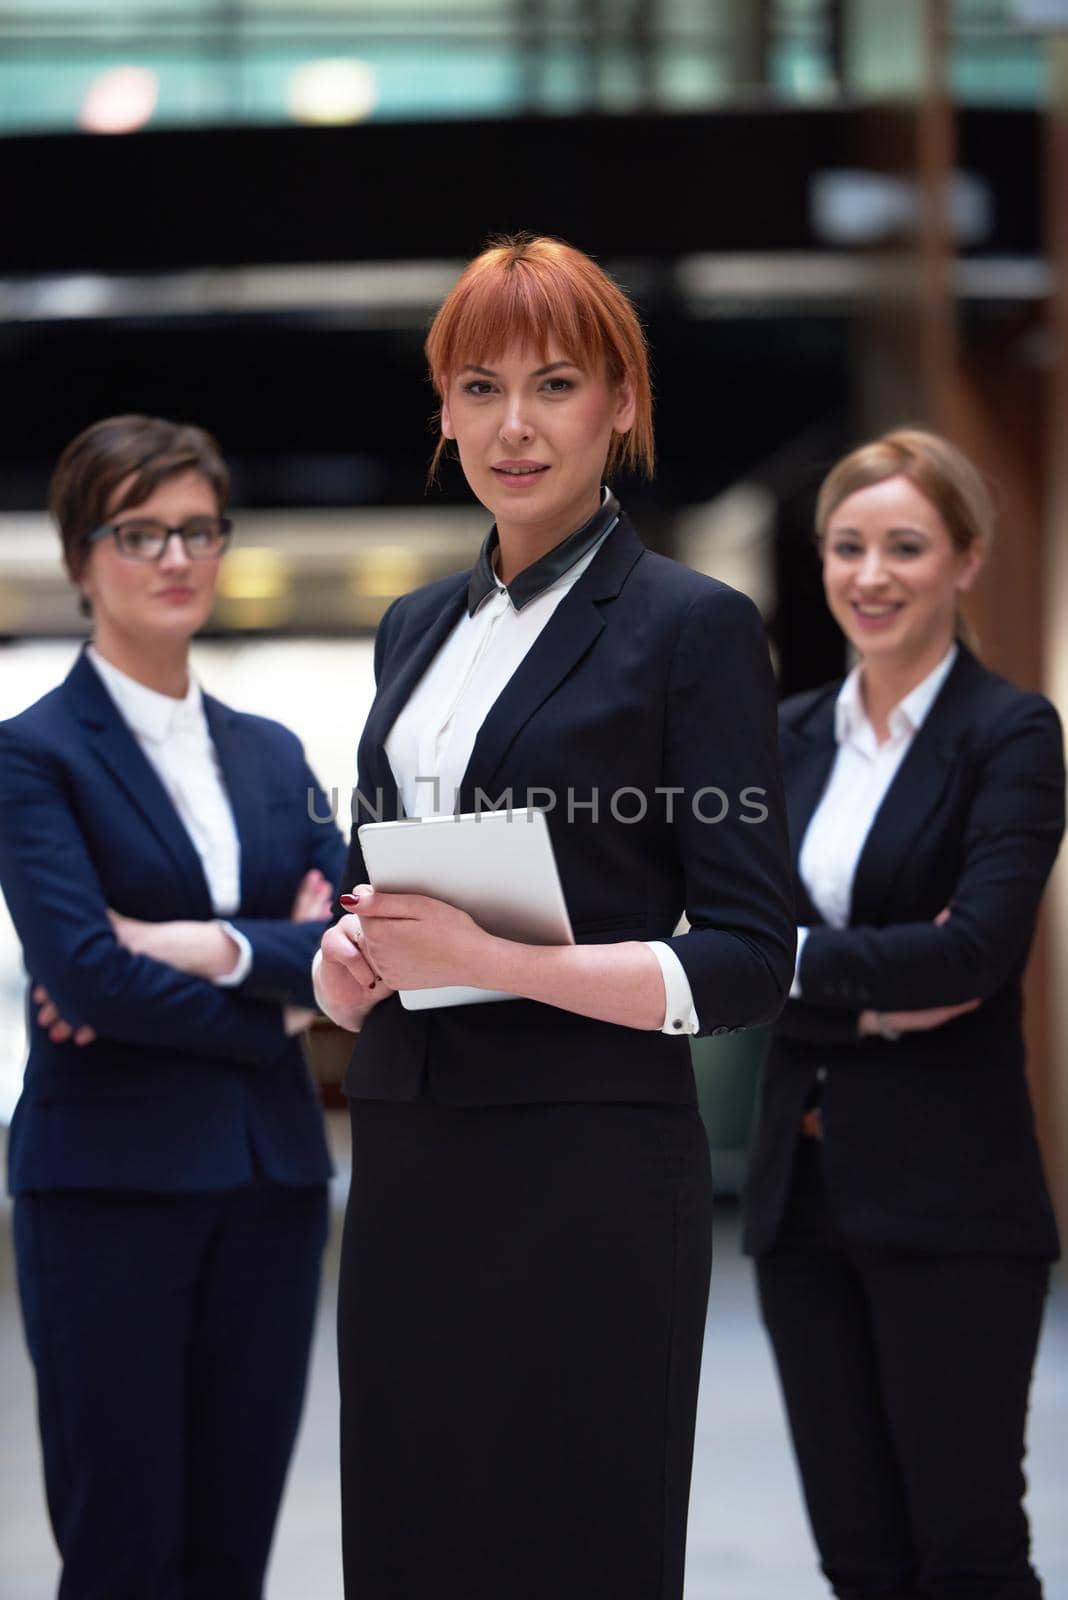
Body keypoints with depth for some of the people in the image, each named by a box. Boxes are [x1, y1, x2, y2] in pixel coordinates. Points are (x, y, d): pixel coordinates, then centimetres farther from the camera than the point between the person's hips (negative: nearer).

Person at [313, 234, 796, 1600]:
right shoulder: (416, 627, 15)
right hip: (407, 1164, 6)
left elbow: (746, 960, -9)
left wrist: (493, 960, -20)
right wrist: (347, 956, -2)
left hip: (590, 1176, -6)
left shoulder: (693, 626, -5)